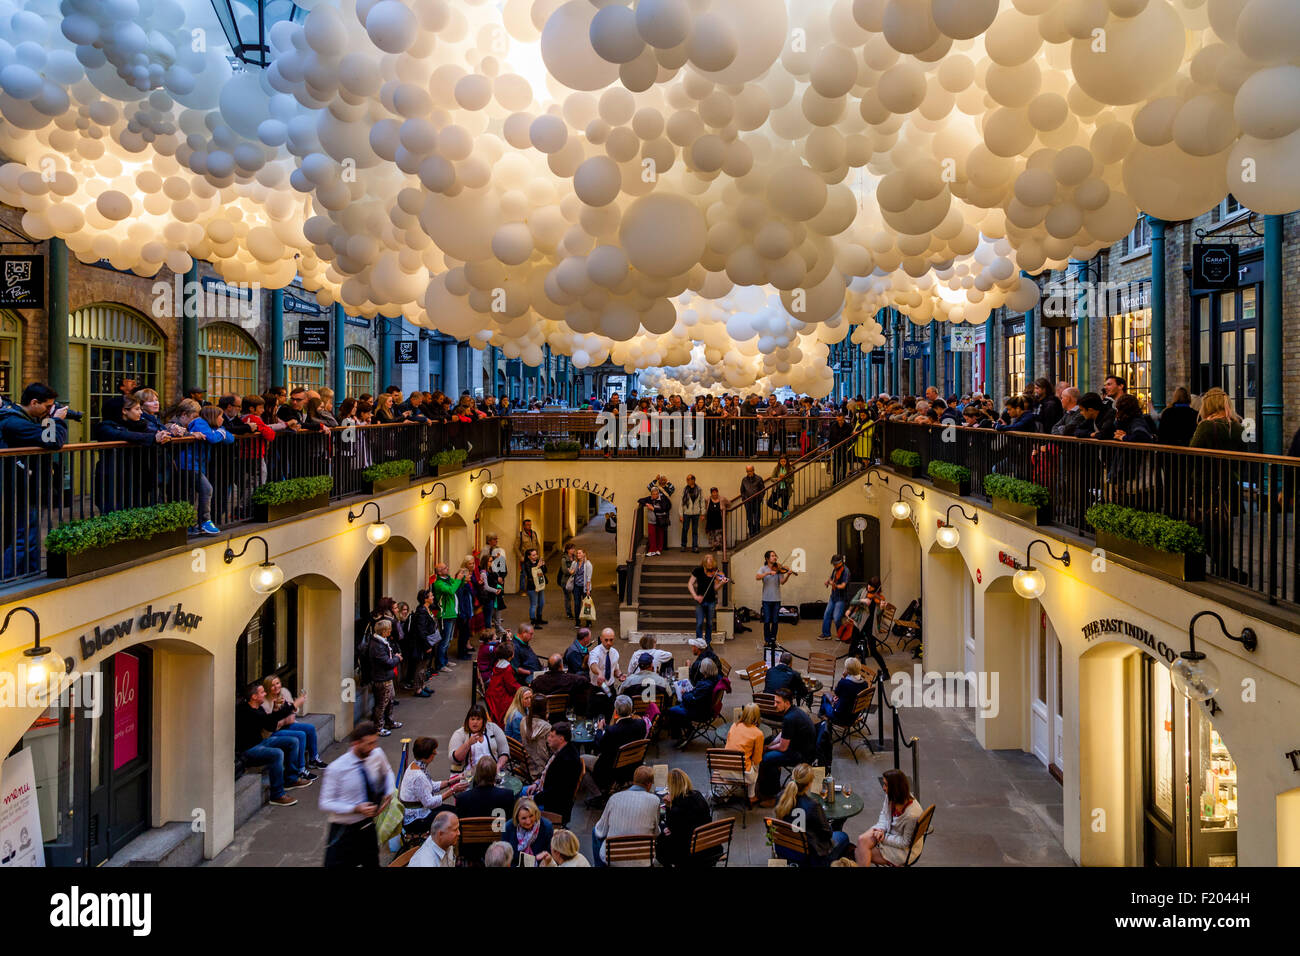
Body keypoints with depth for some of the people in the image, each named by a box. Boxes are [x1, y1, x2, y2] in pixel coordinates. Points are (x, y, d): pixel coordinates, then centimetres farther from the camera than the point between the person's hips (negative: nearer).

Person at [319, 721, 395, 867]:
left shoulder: (377, 755, -7)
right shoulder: (336, 769, -21)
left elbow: (387, 772, 16)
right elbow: (326, 804, -16)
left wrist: (389, 793, -3)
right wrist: (356, 808, -27)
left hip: (368, 825, 5)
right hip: (344, 830, -5)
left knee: (372, 863, 18)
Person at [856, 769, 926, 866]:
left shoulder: (912, 815, -34)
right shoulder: (891, 797, -14)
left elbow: (905, 842, -21)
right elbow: (884, 814, 6)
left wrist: (884, 838, -17)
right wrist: (881, 830, -12)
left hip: (905, 850, -6)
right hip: (890, 831, 6)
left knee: (863, 855, -10)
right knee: (862, 840, -18)